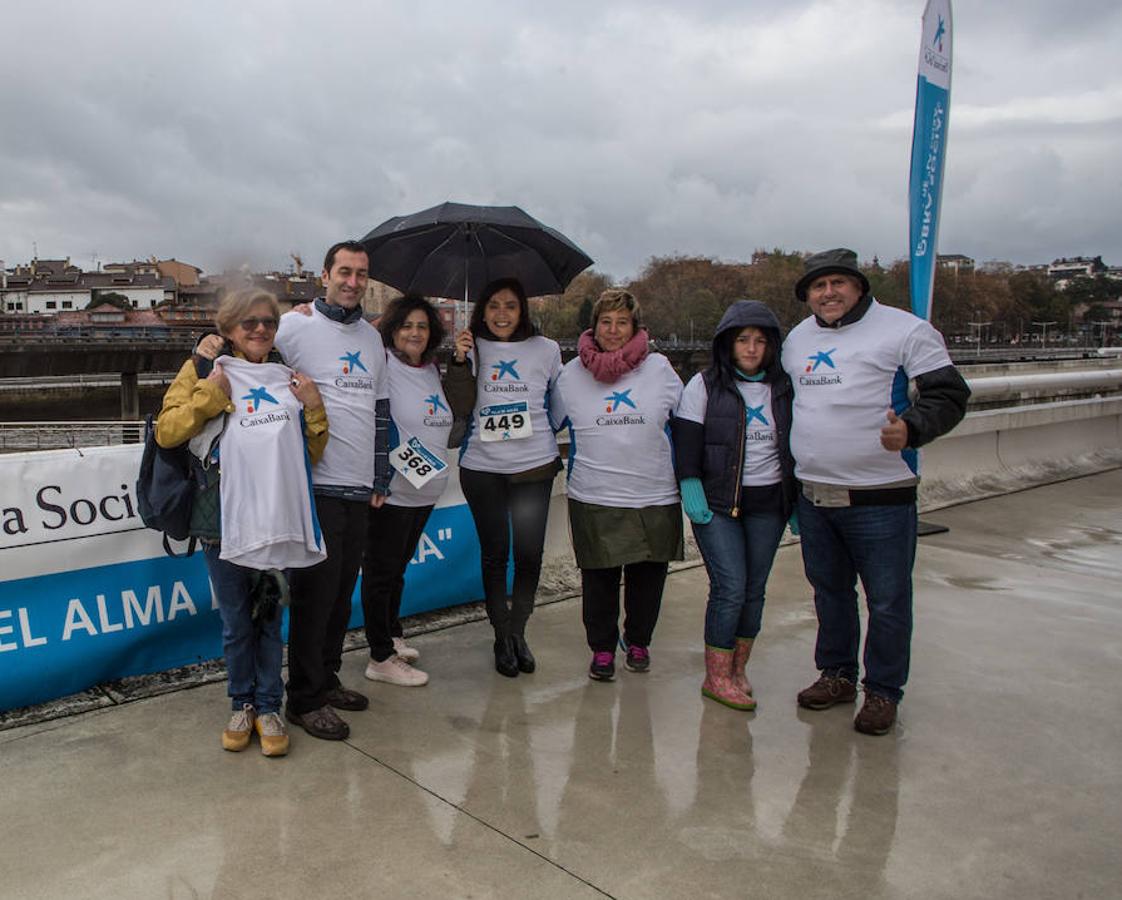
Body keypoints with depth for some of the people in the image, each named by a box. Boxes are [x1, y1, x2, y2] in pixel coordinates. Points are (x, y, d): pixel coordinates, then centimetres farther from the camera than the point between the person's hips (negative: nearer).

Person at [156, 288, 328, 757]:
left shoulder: (288, 378, 13)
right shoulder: (204, 370, 4)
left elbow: (311, 453, 15)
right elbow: (166, 432, -5)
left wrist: (313, 409, -1)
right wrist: (212, 394, -14)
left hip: (276, 519, 2)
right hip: (224, 521, -2)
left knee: (269, 618, 11)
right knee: (237, 624, 10)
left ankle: (268, 708, 25)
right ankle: (242, 705, 29)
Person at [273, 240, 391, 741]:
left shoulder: (372, 337, 16)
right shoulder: (295, 325, -5)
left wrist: (380, 478, 17)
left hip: (358, 488, 6)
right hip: (316, 484, -6)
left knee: (343, 588, 13)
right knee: (317, 589, -2)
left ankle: (326, 679, 28)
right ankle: (305, 699, 11)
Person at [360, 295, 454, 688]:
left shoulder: (432, 370, 11)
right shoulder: (383, 364, -12)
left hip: (425, 489, 7)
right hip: (392, 490, -7)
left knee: (399, 566, 20)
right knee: (381, 570, 3)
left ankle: (391, 636, 35)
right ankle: (381, 658, 12)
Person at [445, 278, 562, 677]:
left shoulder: (546, 349, 5)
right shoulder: (473, 349, 3)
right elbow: (461, 407, -7)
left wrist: (554, 446, 5)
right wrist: (460, 361, -16)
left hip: (535, 464, 1)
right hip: (483, 466, 0)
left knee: (529, 552, 2)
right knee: (494, 552, 7)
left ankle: (518, 632, 22)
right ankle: (502, 636, 22)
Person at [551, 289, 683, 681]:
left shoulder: (659, 368, 2)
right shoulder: (572, 373, 2)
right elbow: (548, 422, 15)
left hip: (655, 496, 1)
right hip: (593, 498, -1)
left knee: (648, 575, 11)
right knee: (599, 577, 4)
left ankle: (638, 642, 32)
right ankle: (602, 648, 22)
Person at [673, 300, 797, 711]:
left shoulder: (783, 388, 9)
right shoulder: (704, 385, -1)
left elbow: (796, 444, 15)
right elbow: (686, 441, -4)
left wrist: (797, 501, 10)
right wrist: (691, 490, -13)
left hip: (768, 504, 4)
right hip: (718, 504, -4)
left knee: (754, 589, 7)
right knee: (730, 587, -9)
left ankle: (738, 670, 20)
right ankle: (716, 677, 4)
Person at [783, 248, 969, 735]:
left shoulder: (903, 330, -6)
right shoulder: (797, 338, 13)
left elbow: (949, 393, -10)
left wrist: (911, 427, -29)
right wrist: (792, 470, 17)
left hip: (880, 497, -6)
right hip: (813, 494, 6)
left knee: (887, 599, 4)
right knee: (829, 589, 18)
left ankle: (883, 691, 21)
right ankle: (837, 674, 35)